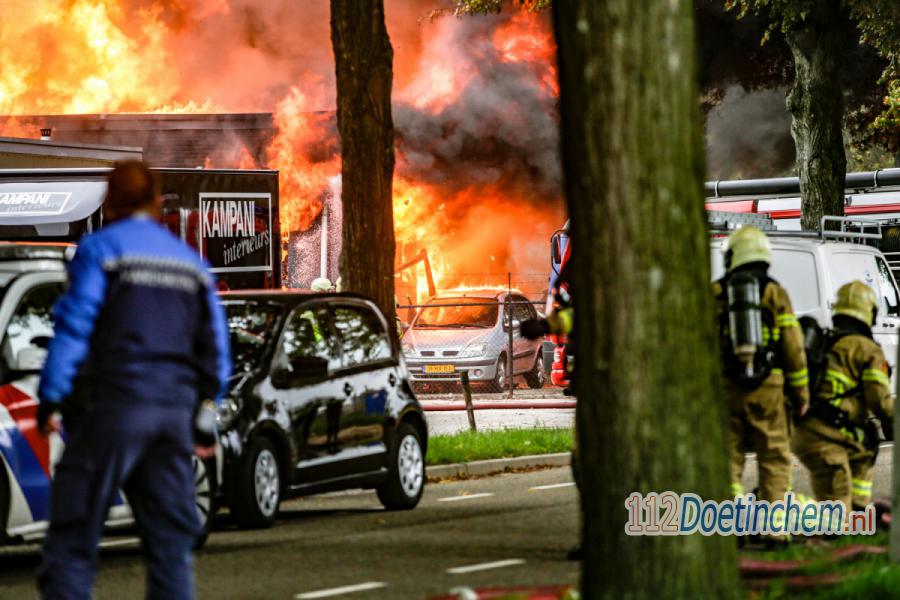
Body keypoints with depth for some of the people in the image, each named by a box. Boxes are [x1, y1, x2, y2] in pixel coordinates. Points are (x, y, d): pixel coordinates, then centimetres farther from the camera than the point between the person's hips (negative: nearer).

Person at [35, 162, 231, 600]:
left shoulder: (99, 250, -2)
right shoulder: (190, 262, 16)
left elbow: (74, 329, -10)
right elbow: (214, 347, 15)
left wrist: (50, 399, -7)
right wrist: (207, 405, 21)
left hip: (112, 405, -5)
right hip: (174, 412, 5)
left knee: (72, 536, -5)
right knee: (170, 540, 9)